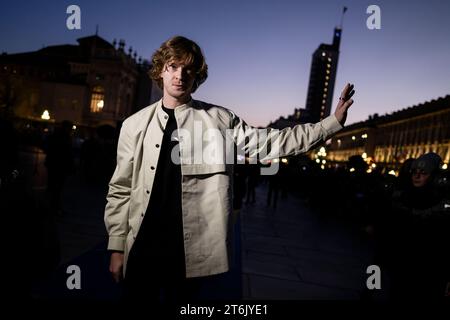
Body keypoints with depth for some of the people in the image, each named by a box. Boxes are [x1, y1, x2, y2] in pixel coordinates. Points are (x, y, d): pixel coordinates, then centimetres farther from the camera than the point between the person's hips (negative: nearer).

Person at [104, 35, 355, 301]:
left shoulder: (220, 120, -1)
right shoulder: (135, 125, 2)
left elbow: (269, 144, -1)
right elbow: (121, 189, 5)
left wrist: (332, 123, -3)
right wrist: (117, 247, 4)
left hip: (191, 252, -1)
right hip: (142, 249, 1)